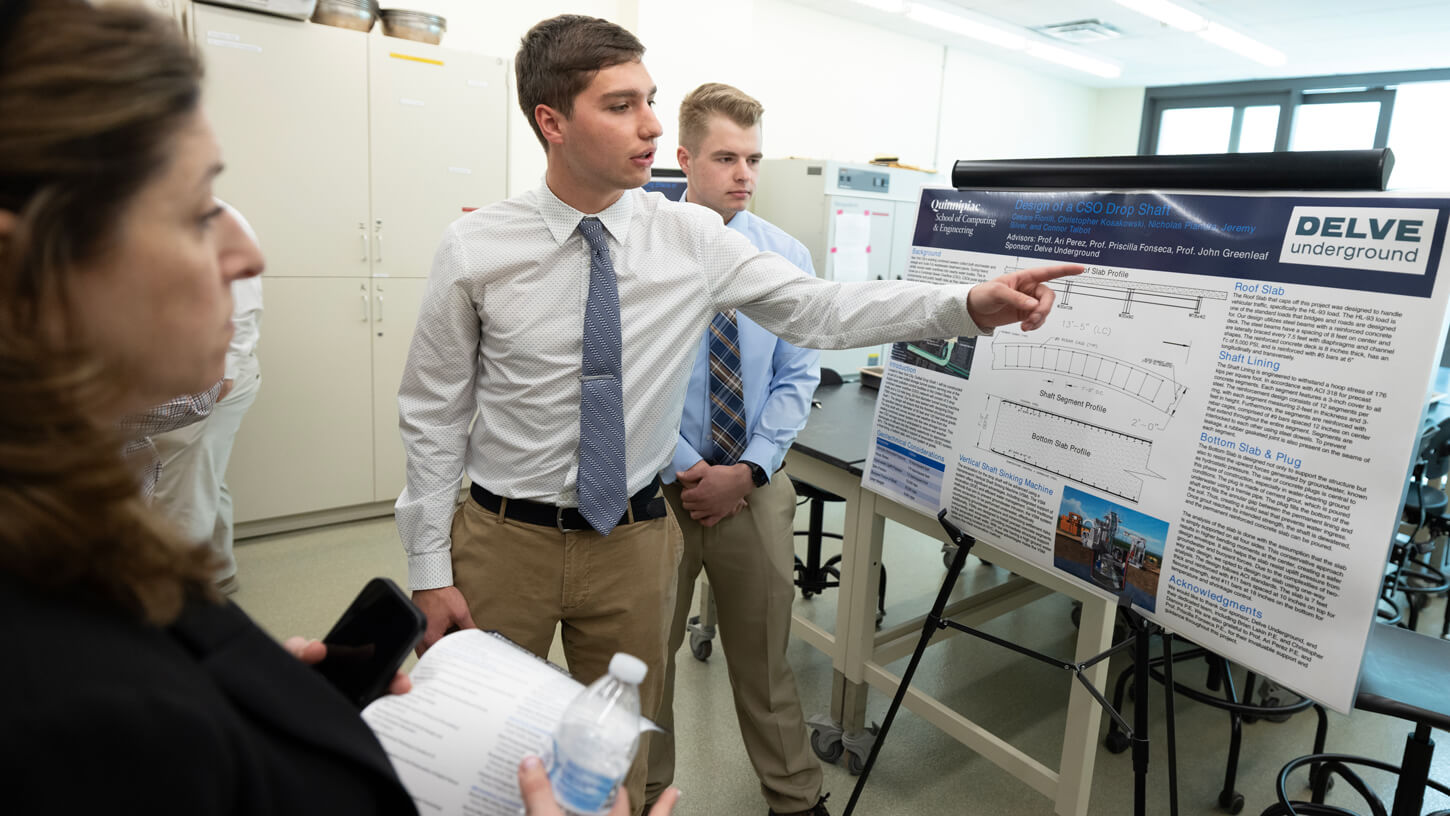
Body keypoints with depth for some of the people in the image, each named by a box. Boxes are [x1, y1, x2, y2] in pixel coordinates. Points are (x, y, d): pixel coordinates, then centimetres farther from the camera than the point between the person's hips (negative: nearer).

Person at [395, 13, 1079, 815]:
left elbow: (819, 309, -8)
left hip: (633, 538, 1)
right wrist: (431, 569, -3)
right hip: (502, 539, -1)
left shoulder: (689, 238, -7)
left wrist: (967, 304, -20)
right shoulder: (475, 248, -10)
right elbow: (434, 415, -4)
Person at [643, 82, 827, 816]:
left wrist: (746, 470, -10)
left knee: (764, 654, 16)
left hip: (756, 487, 2)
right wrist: (683, 467, -13)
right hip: (656, 484, -1)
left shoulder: (786, 254, 1)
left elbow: (797, 377, 0)